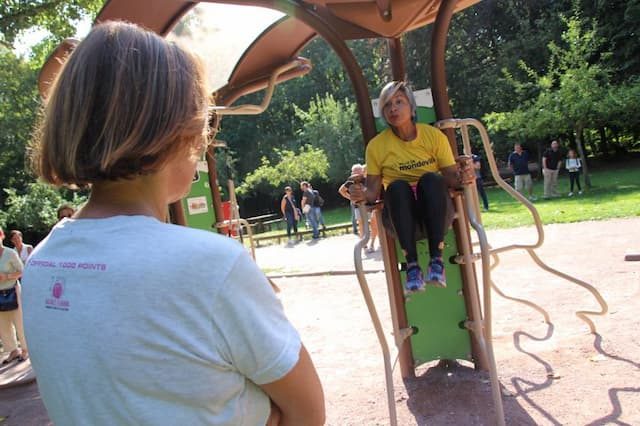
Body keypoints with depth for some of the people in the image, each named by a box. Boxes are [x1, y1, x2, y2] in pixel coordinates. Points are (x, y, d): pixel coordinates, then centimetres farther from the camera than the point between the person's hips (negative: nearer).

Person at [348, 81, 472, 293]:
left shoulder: (434, 136, 0)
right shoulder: (377, 145, -1)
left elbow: (451, 177, -2)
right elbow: (373, 190, -2)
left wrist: (462, 177, -25)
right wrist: (362, 194, -24)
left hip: (434, 210, 0)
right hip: (402, 214, 0)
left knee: (431, 179, -30)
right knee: (397, 186, -32)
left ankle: (437, 259, -33)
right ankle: (412, 265, -35)